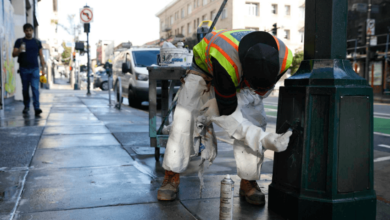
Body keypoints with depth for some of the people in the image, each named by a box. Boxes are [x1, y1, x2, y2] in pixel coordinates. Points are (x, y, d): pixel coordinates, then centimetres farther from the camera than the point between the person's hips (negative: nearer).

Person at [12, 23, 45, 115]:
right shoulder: (19, 41, 5)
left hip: (35, 69, 0)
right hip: (24, 69, 0)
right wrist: (19, 51, -22)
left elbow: (41, 56, 11)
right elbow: (14, 54, 0)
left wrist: (43, 68, 5)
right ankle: (26, 106, 22)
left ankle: (36, 108, -14)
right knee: (25, 89, 8)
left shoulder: (37, 42, 10)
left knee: (35, 88, -10)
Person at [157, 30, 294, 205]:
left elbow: (262, 91, -13)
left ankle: (248, 182, 1)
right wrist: (263, 140, -44)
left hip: (241, 81, 3)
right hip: (206, 70, -3)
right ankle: (172, 177, 2)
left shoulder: (283, 57, -32)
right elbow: (227, 113, -36)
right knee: (184, 120, -16)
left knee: (254, 122, -15)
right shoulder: (225, 59, -47)